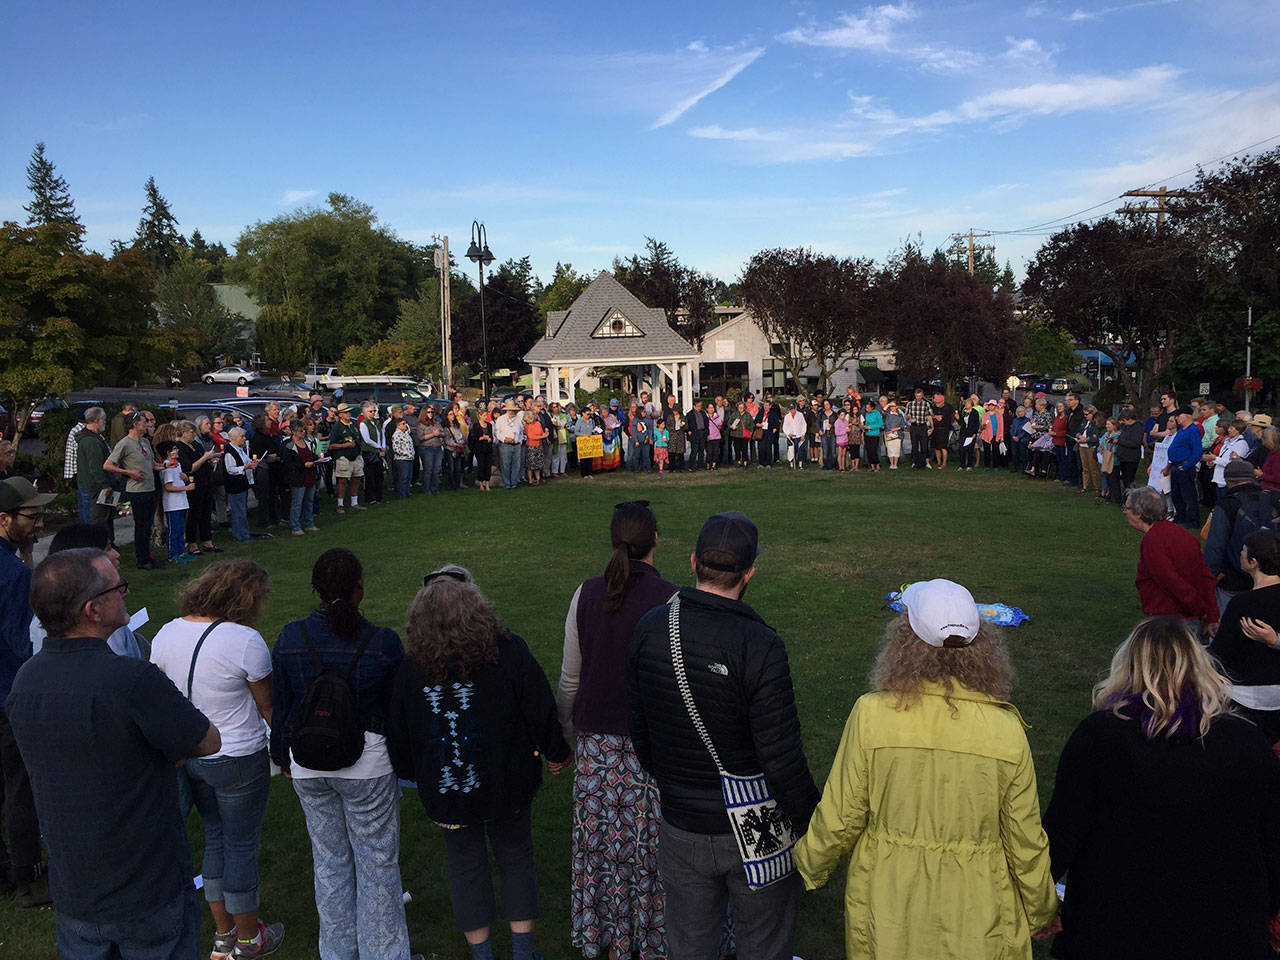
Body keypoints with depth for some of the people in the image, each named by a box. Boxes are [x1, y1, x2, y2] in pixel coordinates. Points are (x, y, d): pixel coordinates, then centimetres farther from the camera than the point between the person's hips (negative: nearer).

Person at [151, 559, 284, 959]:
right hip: (238, 760, -6)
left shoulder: (165, 634, -4)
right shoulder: (245, 640, -23)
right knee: (242, 845, 12)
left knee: (215, 839, 22)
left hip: (186, 756, 6)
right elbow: (267, 706, -13)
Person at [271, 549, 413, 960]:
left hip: (308, 764, 4)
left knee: (329, 860, 20)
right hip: (368, 764, -3)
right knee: (377, 863, 12)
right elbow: (399, 706, -5)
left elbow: (279, 705, 3)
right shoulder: (383, 642, -16)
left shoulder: (290, 638, -7)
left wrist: (282, 755, 19)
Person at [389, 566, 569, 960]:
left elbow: (400, 737, -1)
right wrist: (555, 753, 8)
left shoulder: (410, 669, -11)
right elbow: (541, 711, -9)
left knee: (465, 866, 18)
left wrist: (412, 774, 19)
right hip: (507, 787, -1)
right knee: (516, 860, 17)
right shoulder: (508, 652, -16)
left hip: (445, 792, 1)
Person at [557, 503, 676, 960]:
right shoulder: (670, 599, -16)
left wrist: (567, 733, 17)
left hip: (597, 743, 4)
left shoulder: (586, 594, -4)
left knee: (603, 841, 16)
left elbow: (570, 679, 3)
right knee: (649, 842, 11)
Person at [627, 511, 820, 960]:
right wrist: (810, 820, -6)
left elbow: (637, 725, 4)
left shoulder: (649, 630, -8)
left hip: (680, 828, 4)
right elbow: (781, 756, -22)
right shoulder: (759, 645, -25)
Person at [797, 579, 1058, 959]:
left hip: (885, 913, 0)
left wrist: (809, 868, 9)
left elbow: (839, 819, -11)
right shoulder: (1006, 730, -16)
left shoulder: (871, 714, -20)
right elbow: (1025, 842, -6)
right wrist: (1041, 911, 13)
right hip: (975, 921, 1)